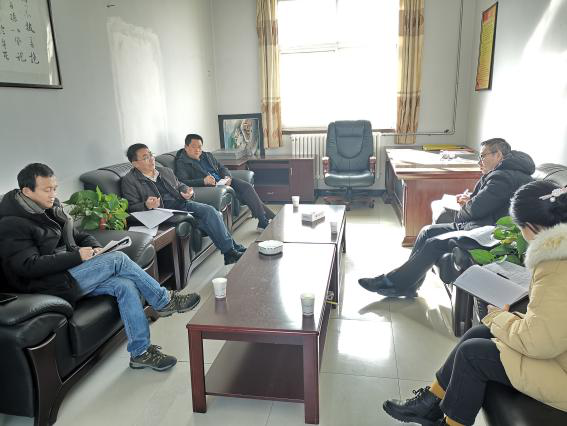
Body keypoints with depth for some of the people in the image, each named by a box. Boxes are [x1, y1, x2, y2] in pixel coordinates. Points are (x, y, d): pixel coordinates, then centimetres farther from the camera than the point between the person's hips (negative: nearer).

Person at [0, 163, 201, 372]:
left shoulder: (52, 208, 14)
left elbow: (79, 236, 22)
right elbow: (29, 266, -19)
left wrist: (94, 247, 0)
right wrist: (77, 256, -21)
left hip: (71, 273, 8)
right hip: (50, 285, -7)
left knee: (125, 285, -18)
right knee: (117, 259, -24)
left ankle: (140, 352, -12)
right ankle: (164, 301, -10)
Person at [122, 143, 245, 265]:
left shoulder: (166, 171, 21)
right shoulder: (129, 181, 3)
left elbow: (180, 186, 28)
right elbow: (131, 208, -3)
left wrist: (187, 191, 3)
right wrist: (146, 206, -24)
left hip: (181, 203, 6)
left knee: (210, 210, -22)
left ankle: (232, 248, -19)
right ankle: (230, 252, -19)